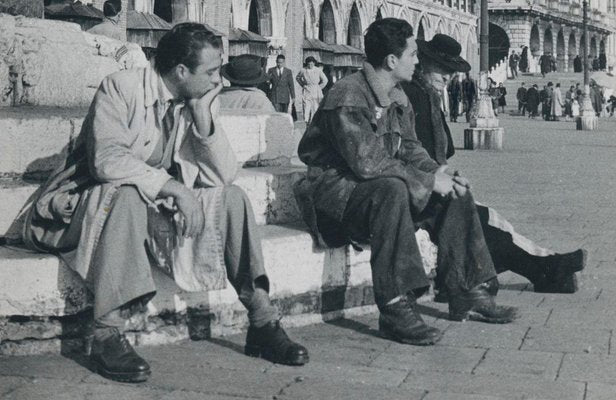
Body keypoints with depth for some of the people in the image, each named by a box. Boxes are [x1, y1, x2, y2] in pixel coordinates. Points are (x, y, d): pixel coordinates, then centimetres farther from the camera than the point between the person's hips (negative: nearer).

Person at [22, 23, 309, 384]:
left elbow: (226, 175, -5)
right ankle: (107, 336, -34)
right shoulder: (120, 89, -15)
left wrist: (203, 115, -15)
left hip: (161, 205, 6)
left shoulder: (201, 101, 3)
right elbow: (106, 159, -29)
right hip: (95, 203, -5)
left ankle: (264, 324, -12)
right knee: (127, 196, -38)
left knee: (233, 198, -12)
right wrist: (170, 185, -33)